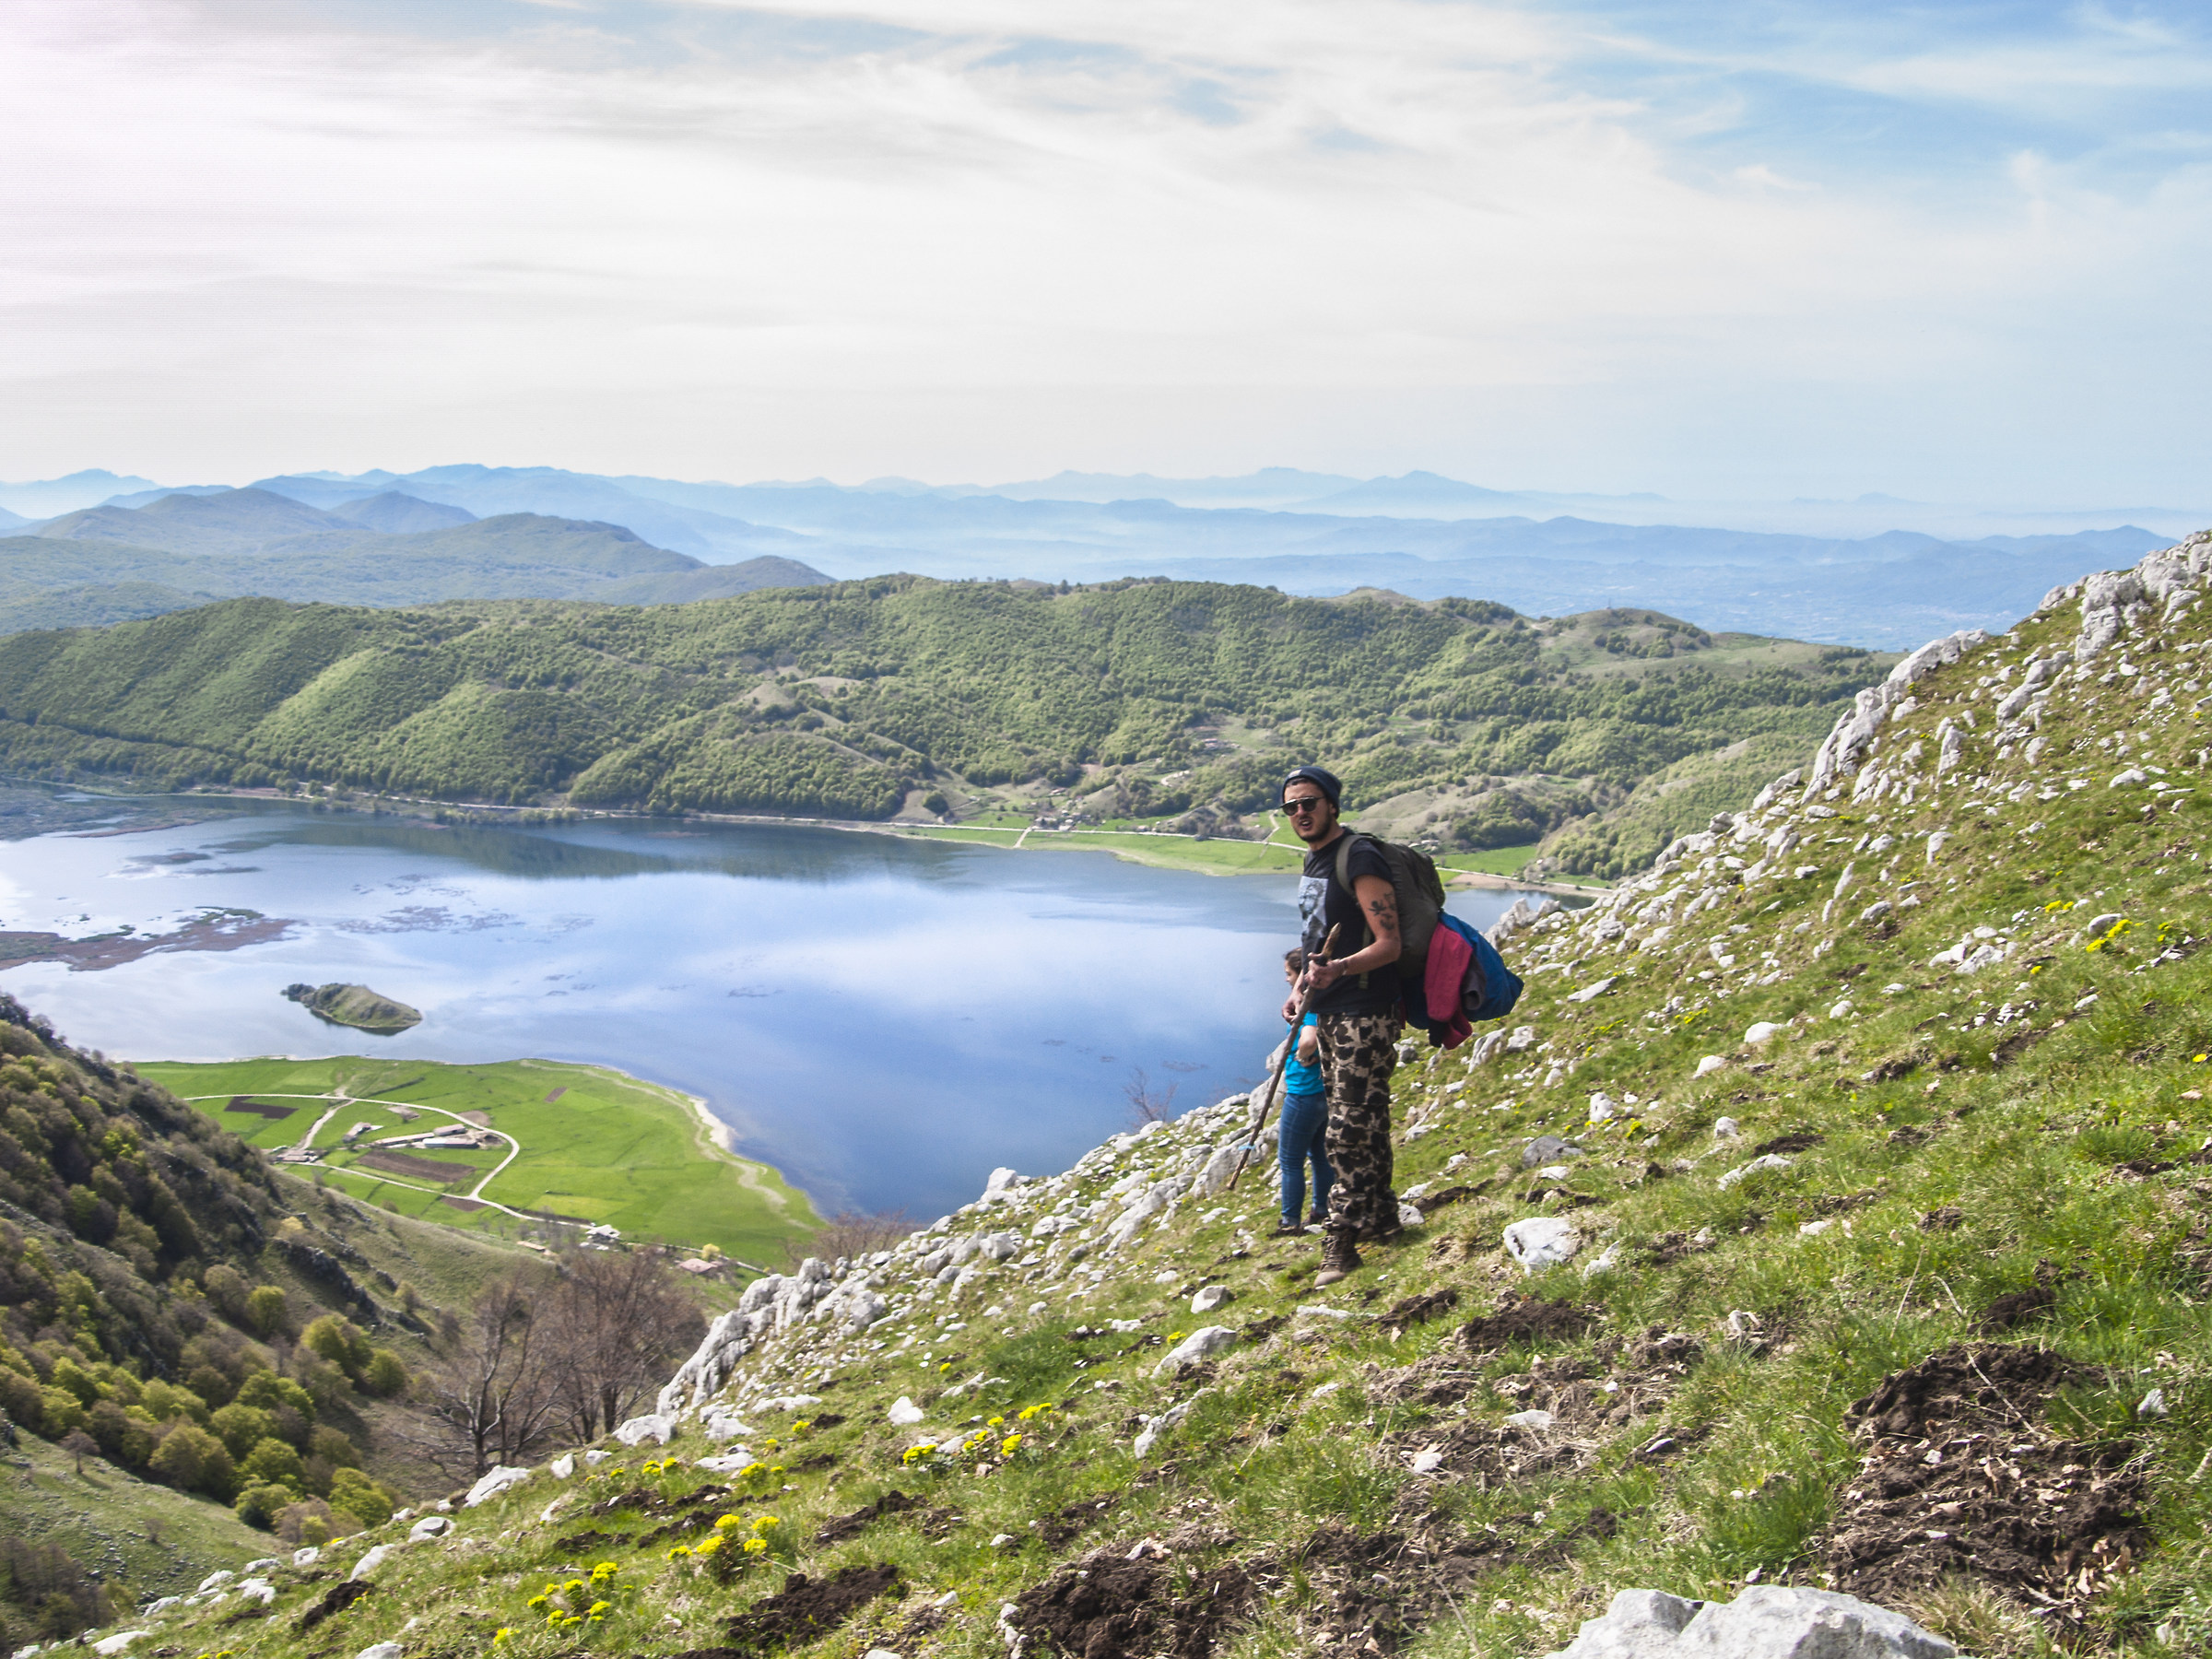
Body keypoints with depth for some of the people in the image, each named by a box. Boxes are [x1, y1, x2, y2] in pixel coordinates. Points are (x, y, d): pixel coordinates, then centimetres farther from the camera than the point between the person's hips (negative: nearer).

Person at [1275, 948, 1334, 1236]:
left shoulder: (1309, 1010, -23)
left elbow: (1308, 1040, -42)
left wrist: (1302, 1056, -22)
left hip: (1303, 1096, -9)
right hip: (1325, 1093, 9)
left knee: (1290, 1161, 3)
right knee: (1320, 1155, 20)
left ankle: (1290, 1222, 9)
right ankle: (1322, 1212, 29)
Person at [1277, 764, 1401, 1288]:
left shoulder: (1360, 861, -17)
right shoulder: (1313, 861, 13)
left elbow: (1388, 944, -22)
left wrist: (1338, 969, -38)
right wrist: (1304, 989, 15)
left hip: (1365, 1015, -10)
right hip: (1329, 1014, 10)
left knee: (1350, 1129, -9)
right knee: (1360, 1121, 17)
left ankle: (1343, 1241, -5)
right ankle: (1380, 1214, 30)